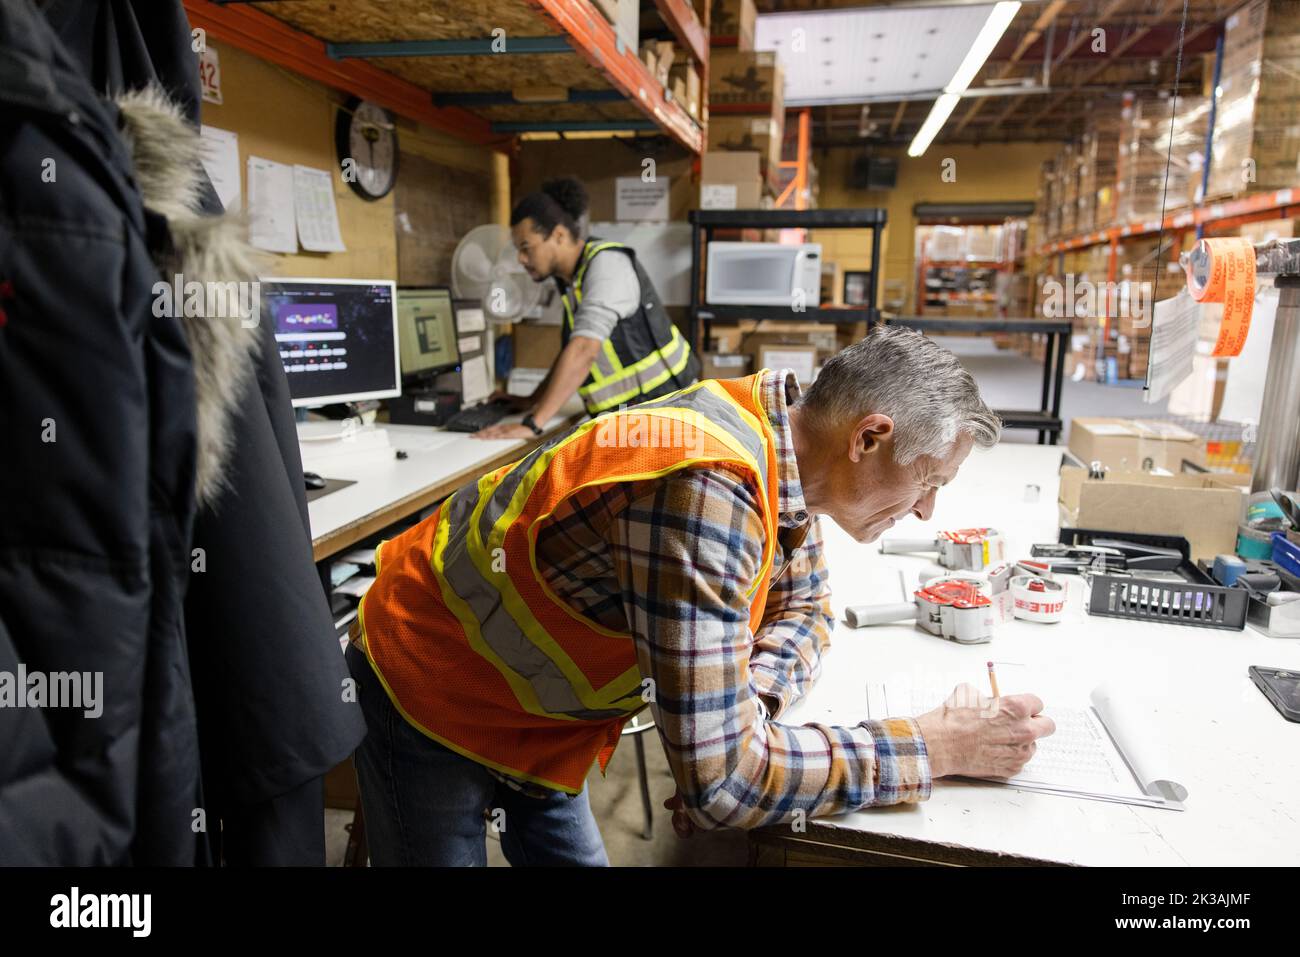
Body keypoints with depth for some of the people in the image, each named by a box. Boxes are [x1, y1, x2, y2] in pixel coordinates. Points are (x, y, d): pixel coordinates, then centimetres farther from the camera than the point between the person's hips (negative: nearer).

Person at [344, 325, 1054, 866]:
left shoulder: (782, 451, -9)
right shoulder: (708, 488, -38)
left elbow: (802, 610, 5)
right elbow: (718, 783, -36)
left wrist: (747, 707, -17)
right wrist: (934, 748, -25)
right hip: (433, 697, -7)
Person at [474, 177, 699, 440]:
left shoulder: (607, 264, -17)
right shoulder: (570, 276, 10)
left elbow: (584, 351, -28)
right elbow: (573, 351, 22)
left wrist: (532, 424, -30)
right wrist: (535, 400, 14)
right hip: (629, 416, 8)